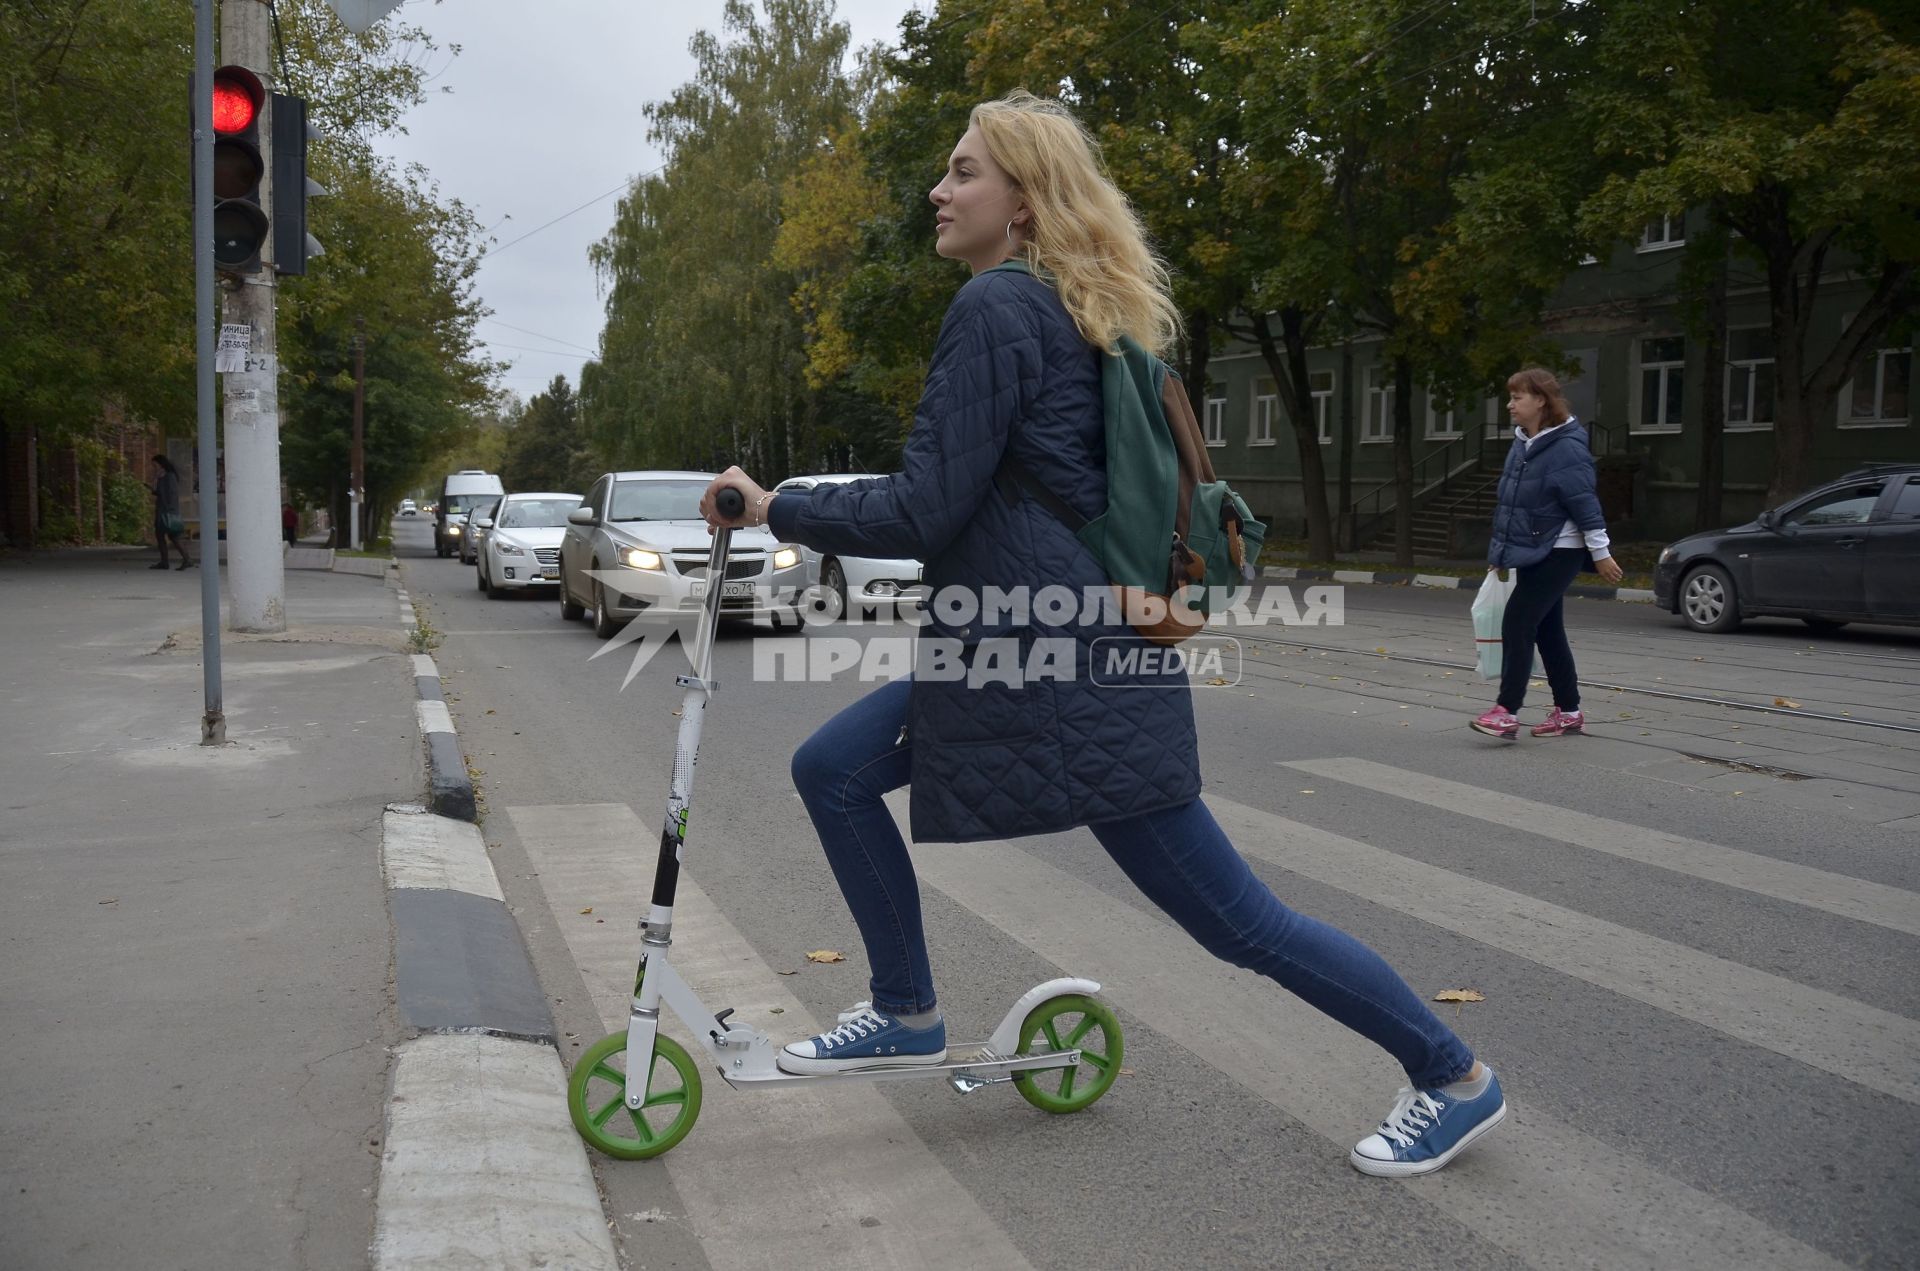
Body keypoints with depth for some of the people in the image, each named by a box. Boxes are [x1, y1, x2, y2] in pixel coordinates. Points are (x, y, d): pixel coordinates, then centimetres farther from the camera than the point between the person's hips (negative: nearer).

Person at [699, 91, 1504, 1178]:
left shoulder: (998, 305, -14)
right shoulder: (1079, 315, 14)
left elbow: (924, 512, -18)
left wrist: (776, 509, -8)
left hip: (1067, 663, -10)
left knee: (1239, 921, -2)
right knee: (831, 770, 11)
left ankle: (1453, 1079, 15)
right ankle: (907, 1015, 23)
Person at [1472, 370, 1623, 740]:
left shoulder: (1566, 447, -17)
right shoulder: (1522, 444, 10)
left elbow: (1585, 503, -17)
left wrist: (1601, 553, -16)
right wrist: (1502, 549, 20)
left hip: (1557, 553, -9)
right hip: (1530, 553, 9)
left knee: (1517, 623, -15)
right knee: (1547, 631, 13)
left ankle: (1507, 712, -14)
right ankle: (1568, 712, 22)